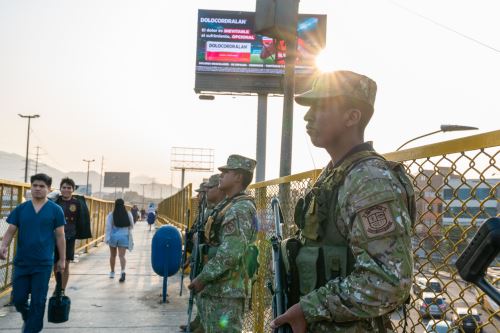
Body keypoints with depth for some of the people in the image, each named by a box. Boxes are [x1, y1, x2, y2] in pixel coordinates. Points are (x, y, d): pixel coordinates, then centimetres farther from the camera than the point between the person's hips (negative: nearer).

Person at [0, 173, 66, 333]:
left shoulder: (55, 210, -2)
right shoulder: (20, 209, 4)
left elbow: (60, 236, 1)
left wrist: (62, 259, 2)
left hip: (43, 264, -2)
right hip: (21, 262, 3)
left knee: (38, 301, 3)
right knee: (18, 299, 10)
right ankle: (28, 319, 40)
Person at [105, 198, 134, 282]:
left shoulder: (111, 215, -4)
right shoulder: (128, 214, 1)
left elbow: (108, 227, -9)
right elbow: (131, 226, 9)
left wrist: (107, 238, -6)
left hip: (113, 236, 0)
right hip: (124, 237, 0)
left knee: (113, 255, 17)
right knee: (122, 255, -5)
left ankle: (112, 272, 31)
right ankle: (123, 271, -27)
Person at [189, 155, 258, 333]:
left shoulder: (241, 208, -17)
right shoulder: (227, 206, 15)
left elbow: (231, 252, -26)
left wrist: (202, 278, -19)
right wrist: (204, 278, 15)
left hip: (226, 291, -10)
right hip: (215, 287, 10)